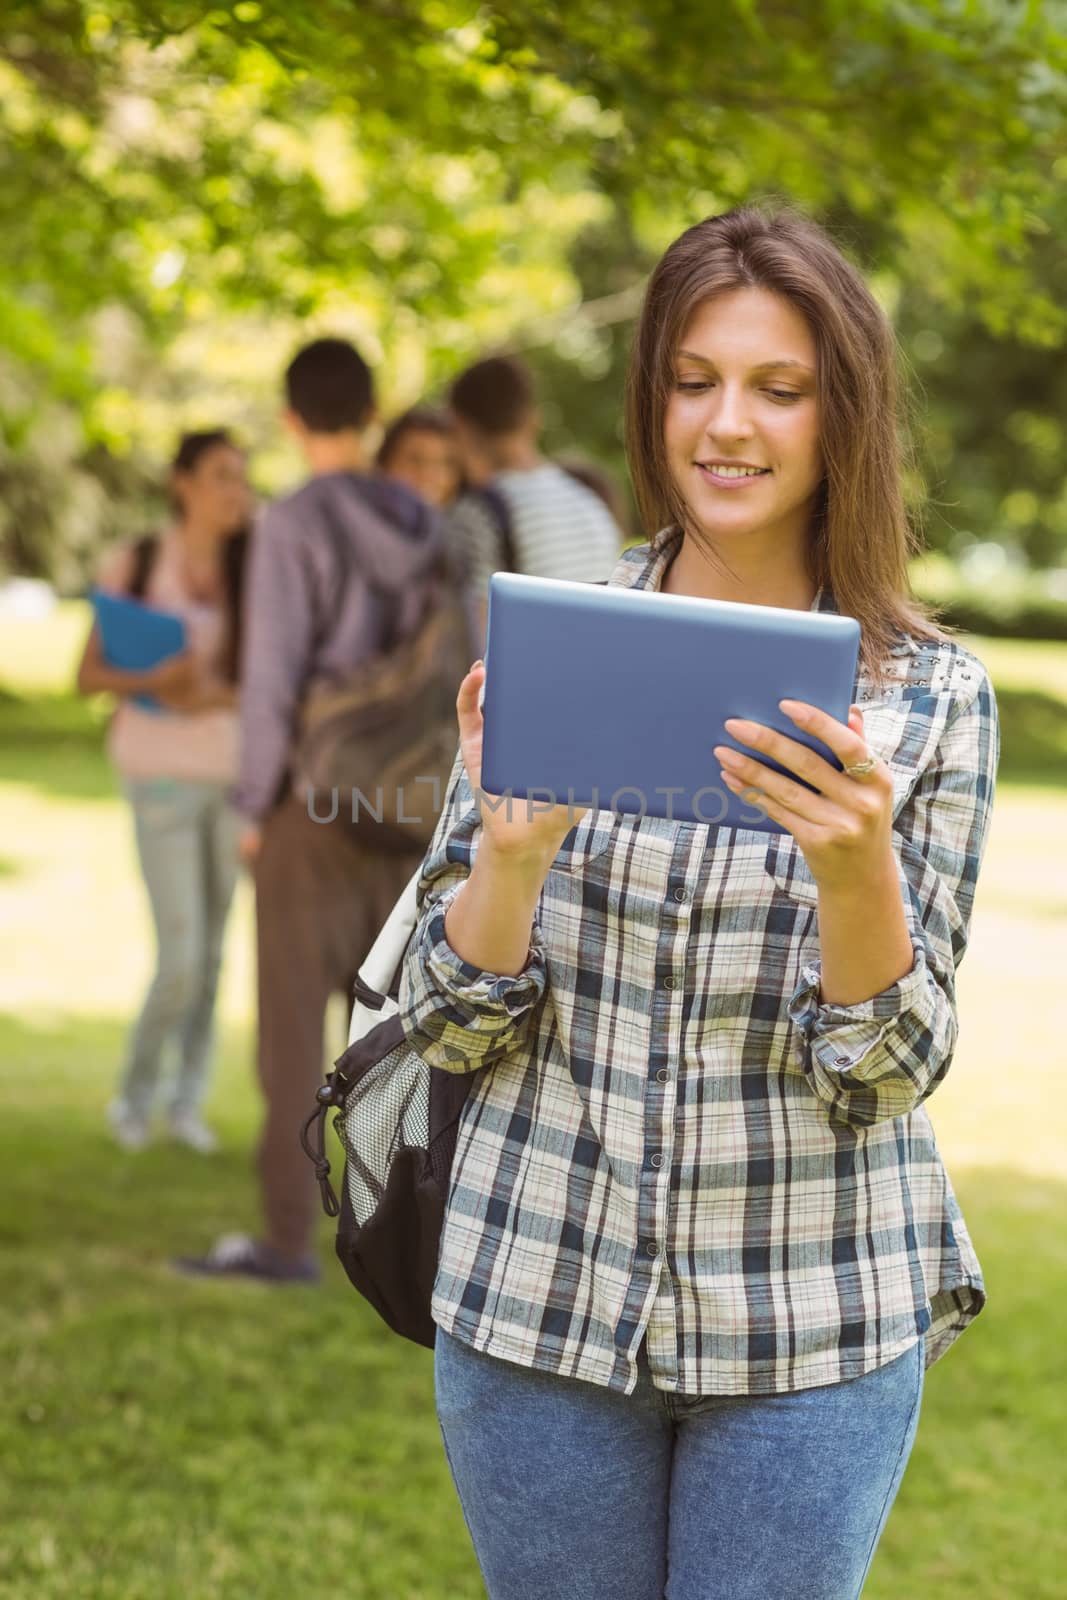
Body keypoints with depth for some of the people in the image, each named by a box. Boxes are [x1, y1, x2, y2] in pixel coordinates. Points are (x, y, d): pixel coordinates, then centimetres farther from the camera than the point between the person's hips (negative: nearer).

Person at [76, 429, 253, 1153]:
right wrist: (153, 680, -23)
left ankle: (188, 1100, 23)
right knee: (182, 958, -7)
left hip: (238, 773, 2)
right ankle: (136, 1090, 17)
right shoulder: (134, 565, -6)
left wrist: (216, 694, -23)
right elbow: (88, 676, -5)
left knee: (213, 949, 7)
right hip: (164, 776, -2)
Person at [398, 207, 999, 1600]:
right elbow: (449, 1026, -1)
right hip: (538, 1307, 1)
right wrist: (514, 849, -20)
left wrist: (855, 862, -24)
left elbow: (890, 1071, -6)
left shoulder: (933, 697, -4)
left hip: (814, 1339, -1)